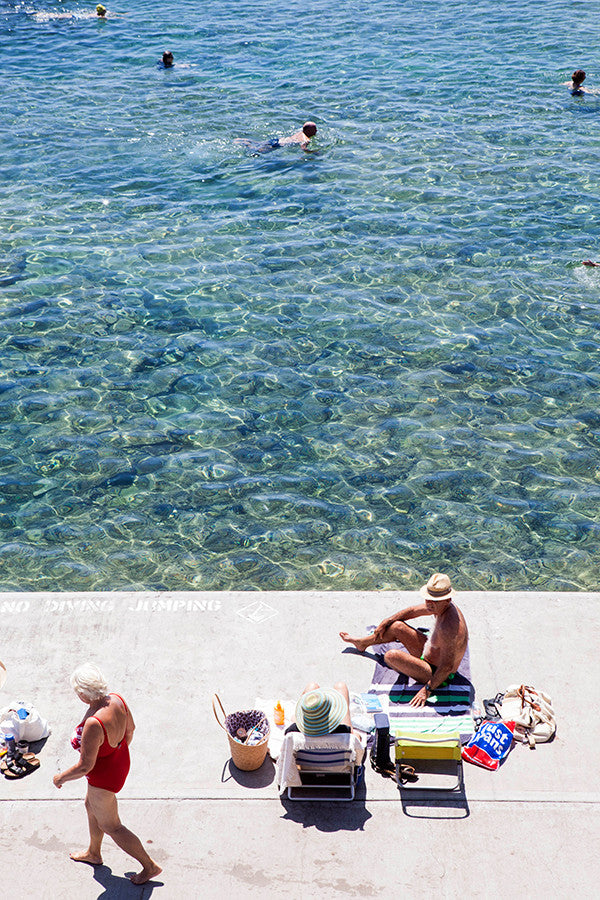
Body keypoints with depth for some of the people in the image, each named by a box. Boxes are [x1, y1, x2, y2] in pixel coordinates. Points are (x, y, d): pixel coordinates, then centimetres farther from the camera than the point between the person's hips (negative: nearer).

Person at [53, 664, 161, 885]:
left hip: (104, 778, -8)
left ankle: (150, 867, 30)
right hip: (120, 762, 8)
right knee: (91, 806, 32)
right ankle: (93, 853, 57)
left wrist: (61, 777, -12)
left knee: (110, 826, 16)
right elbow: (130, 729, 3)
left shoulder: (93, 724, -40)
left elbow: (85, 766, -31)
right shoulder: (117, 700, -16)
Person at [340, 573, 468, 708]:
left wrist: (427, 689, -26)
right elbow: (412, 611, 10)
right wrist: (386, 622, 15)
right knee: (396, 627, 11)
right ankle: (362, 643, 35)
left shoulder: (447, 627, -38)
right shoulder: (438, 605, -9)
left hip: (436, 675, -9)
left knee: (391, 656, -24)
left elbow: (447, 667, -33)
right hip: (430, 654, 9)